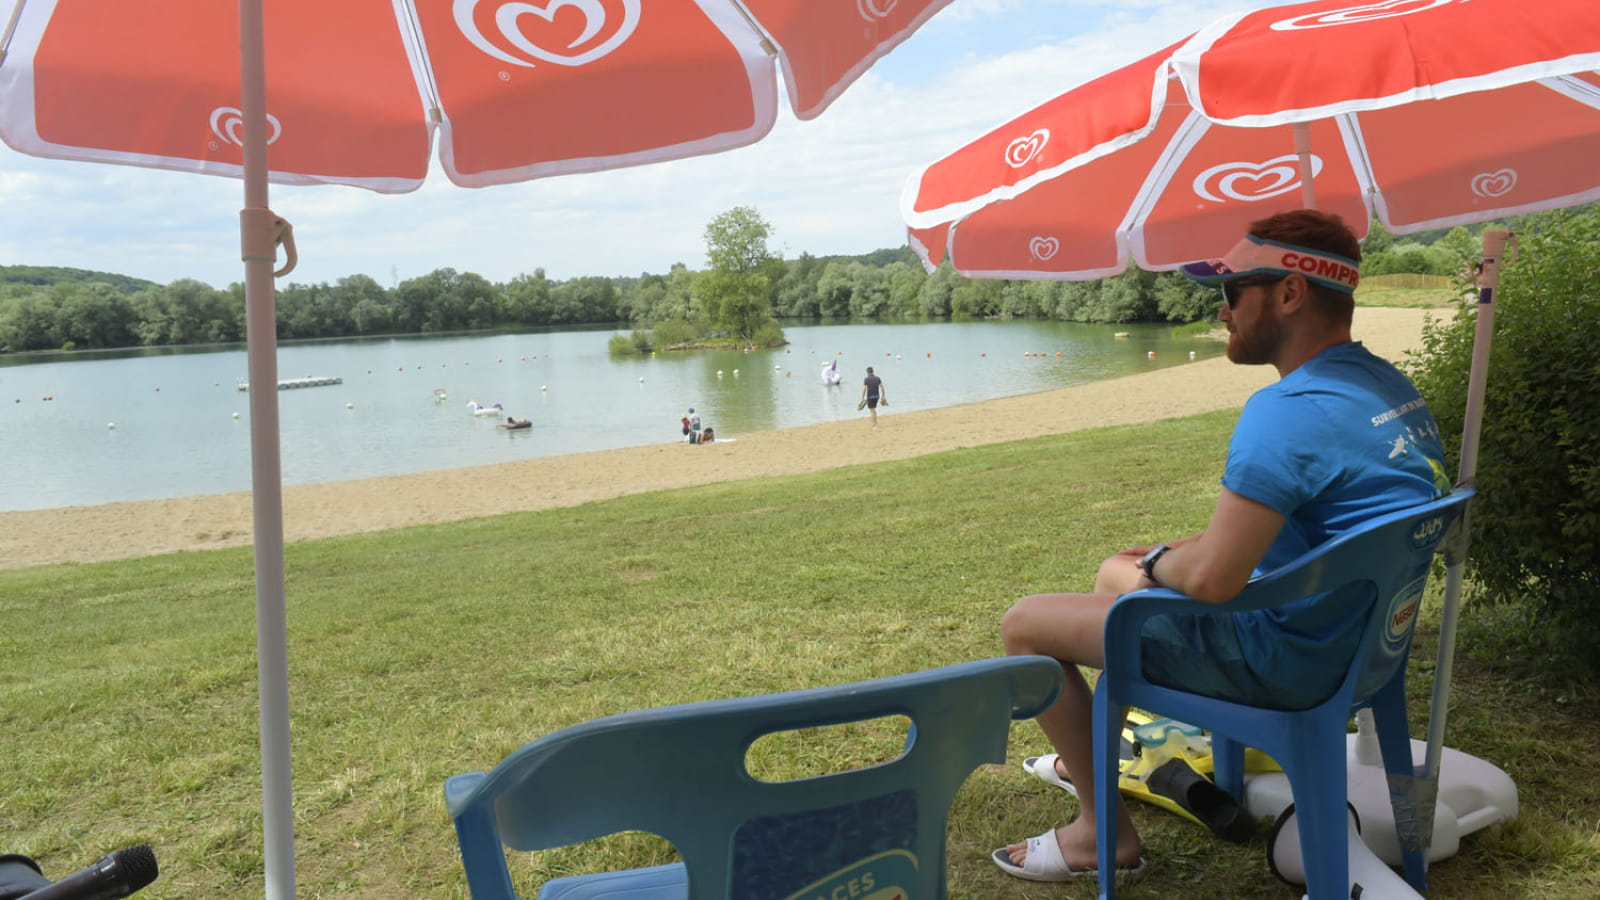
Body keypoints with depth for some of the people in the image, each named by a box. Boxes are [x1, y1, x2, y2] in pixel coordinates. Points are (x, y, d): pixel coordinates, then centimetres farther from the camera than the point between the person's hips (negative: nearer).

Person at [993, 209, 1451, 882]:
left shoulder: (1288, 410, -28)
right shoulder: (1391, 387, 4)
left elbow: (1210, 579, -31)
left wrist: (1158, 564, -8)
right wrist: (1172, 552, 11)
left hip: (1283, 660, -10)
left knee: (1024, 624, 0)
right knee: (1115, 573, 29)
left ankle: (1105, 830, 12)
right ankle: (1089, 757, 46)